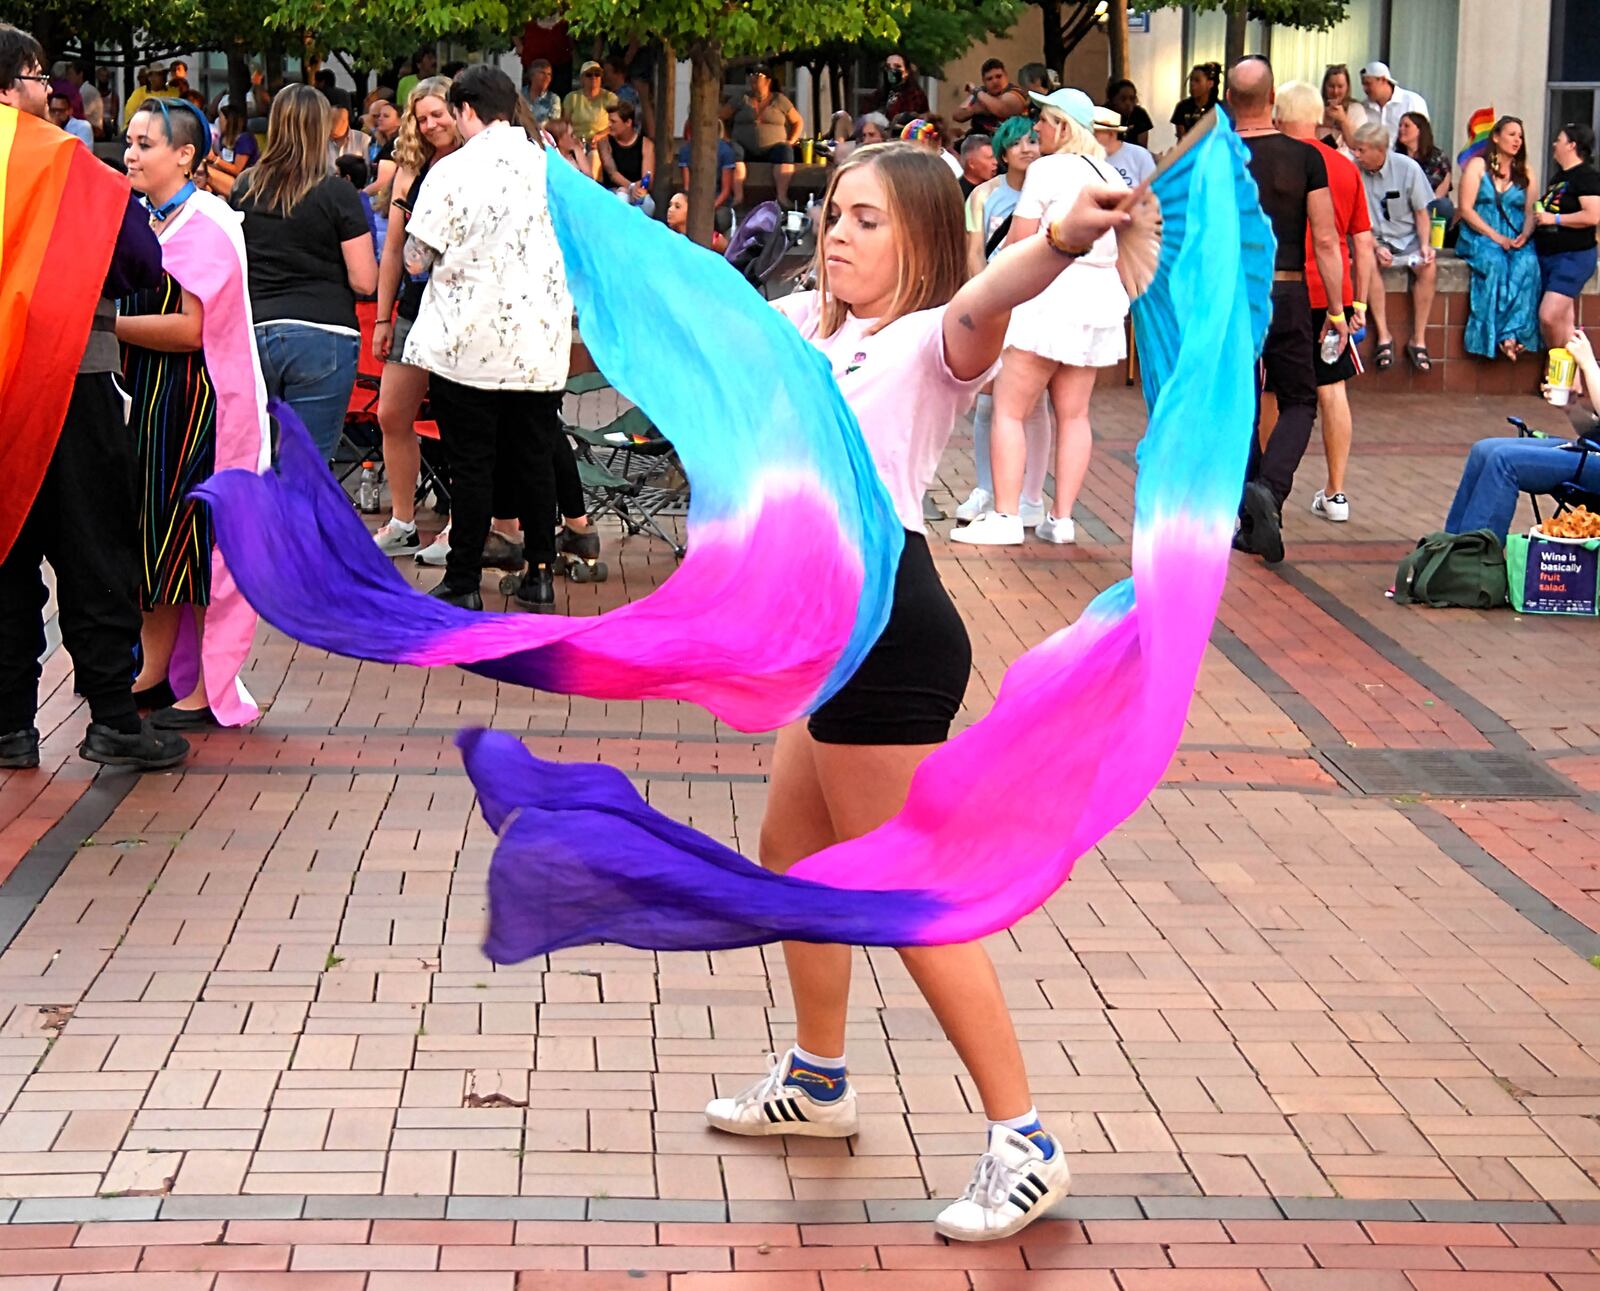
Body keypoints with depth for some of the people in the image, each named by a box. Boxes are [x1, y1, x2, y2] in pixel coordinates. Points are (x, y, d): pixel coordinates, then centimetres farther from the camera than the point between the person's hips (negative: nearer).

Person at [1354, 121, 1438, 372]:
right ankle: (1383, 336, -28)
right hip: (1372, 238, -1)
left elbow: (1421, 212, 1)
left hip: (1407, 238, 1)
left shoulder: (1407, 168, -8)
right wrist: (1376, 248, -20)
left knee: (1428, 266, -28)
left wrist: (1424, 245, -14)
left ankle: (1418, 339, -20)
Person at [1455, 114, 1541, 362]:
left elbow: (1531, 212, 11)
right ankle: (1502, 336, -36)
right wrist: (1495, 236, -13)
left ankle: (1514, 333, -38)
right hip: (1479, 237, -3)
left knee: (1527, 265, -32)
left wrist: (1524, 236, -11)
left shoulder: (1525, 173, 18)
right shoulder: (1478, 166, 6)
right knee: (1494, 263, -36)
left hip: (1516, 241, 3)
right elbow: (1466, 209, -3)